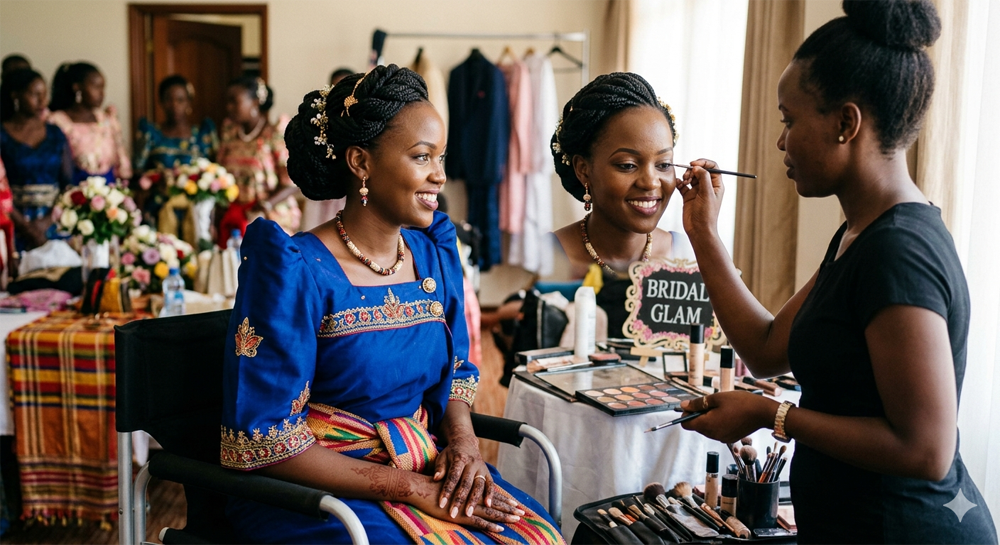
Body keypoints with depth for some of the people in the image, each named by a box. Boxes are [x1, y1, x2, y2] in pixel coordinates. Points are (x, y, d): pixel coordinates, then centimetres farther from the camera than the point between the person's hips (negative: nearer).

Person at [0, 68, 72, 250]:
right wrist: (26, 227, -13)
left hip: (53, 224, 3)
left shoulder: (56, 135, 8)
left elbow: (68, 184, 3)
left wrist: (46, 222, -9)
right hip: (15, 225, -3)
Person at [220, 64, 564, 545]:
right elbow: (265, 442, -16)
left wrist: (462, 439, -6)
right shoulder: (295, 271, -15)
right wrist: (412, 488, -20)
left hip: (425, 466, 6)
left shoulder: (436, 254, 5)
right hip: (317, 491, -6)